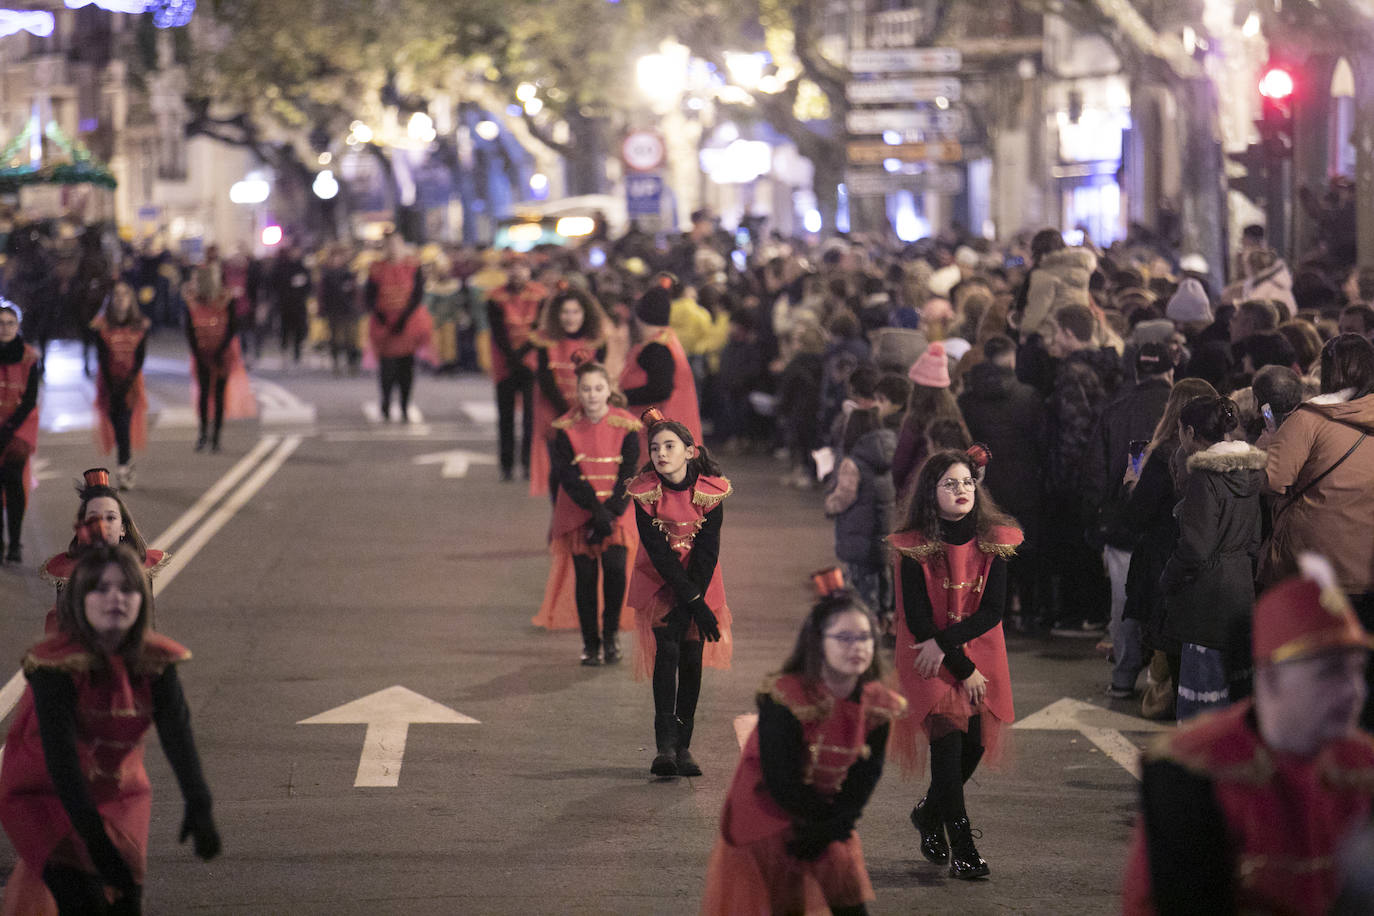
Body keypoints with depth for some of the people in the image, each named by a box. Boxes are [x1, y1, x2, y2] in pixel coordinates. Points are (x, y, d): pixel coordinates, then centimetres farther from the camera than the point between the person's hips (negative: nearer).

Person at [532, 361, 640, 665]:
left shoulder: (625, 426, -3)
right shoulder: (566, 429, -3)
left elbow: (628, 474, -5)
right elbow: (569, 476, -9)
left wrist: (610, 513, -15)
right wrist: (596, 510, -20)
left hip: (617, 511, 0)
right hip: (578, 512, 0)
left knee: (615, 567, -17)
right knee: (585, 575, -1)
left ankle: (611, 633, 2)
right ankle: (590, 642, 12)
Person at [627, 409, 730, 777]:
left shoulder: (709, 491, -13)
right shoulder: (645, 492, -14)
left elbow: (707, 553, -13)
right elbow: (658, 552, -17)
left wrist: (686, 605, -20)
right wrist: (694, 602, -21)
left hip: (698, 580, 1)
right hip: (659, 581, -1)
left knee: (692, 655, -4)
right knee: (667, 649, -15)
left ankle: (683, 746, 2)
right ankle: (665, 746, -20)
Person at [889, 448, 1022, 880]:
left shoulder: (993, 541, -1)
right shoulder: (914, 549, -10)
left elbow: (993, 610, -5)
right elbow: (917, 619, -11)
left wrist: (945, 642, -18)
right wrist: (963, 669, -13)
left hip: (980, 654, 4)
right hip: (931, 661, -4)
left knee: (974, 744, 2)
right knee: (948, 741, -15)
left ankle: (929, 812, 30)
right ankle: (961, 846, -12)